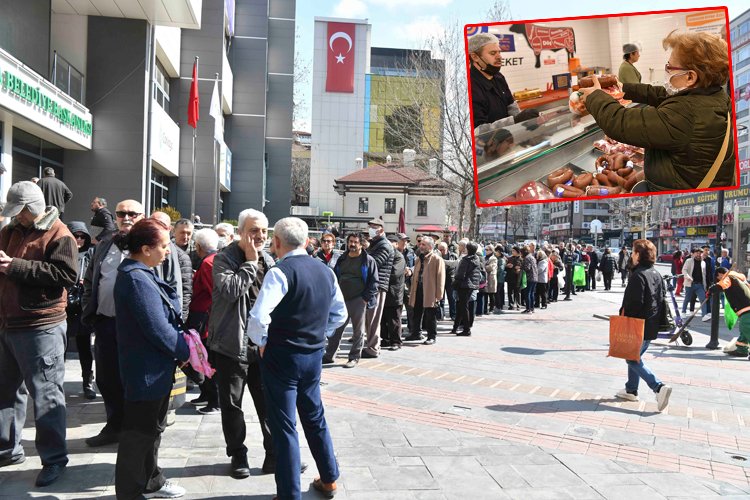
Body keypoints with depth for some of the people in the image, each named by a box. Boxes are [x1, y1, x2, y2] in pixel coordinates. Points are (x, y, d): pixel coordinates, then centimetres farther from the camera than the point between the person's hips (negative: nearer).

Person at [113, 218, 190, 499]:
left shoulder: (141, 273, 10)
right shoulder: (137, 279, -23)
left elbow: (163, 316, 14)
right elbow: (157, 329, -25)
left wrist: (180, 344, 3)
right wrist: (186, 351, -12)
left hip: (154, 367, 11)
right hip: (146, 370, -11)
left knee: (152, 427, 22)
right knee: (139, 433, 3)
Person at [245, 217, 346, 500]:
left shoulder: (280, 272, -17)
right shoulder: (325, 271, 5)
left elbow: (259, 317, -27)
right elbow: (340, 314, 14)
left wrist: (261, 342, -9)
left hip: (282, 356, -7)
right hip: (314, 354, 7)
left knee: (284, 426, 4)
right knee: (315, 418, 21)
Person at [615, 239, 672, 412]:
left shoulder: (638, 275, -19)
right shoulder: (656, 274, 9)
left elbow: (635, 302, -24)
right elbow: (661, 300, 14)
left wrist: (623, 313, -10)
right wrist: (655, 317, 19)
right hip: (652, 326, 9)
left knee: (632, 359, 0)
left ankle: (659, 387, -13)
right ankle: (631, 390, 28)